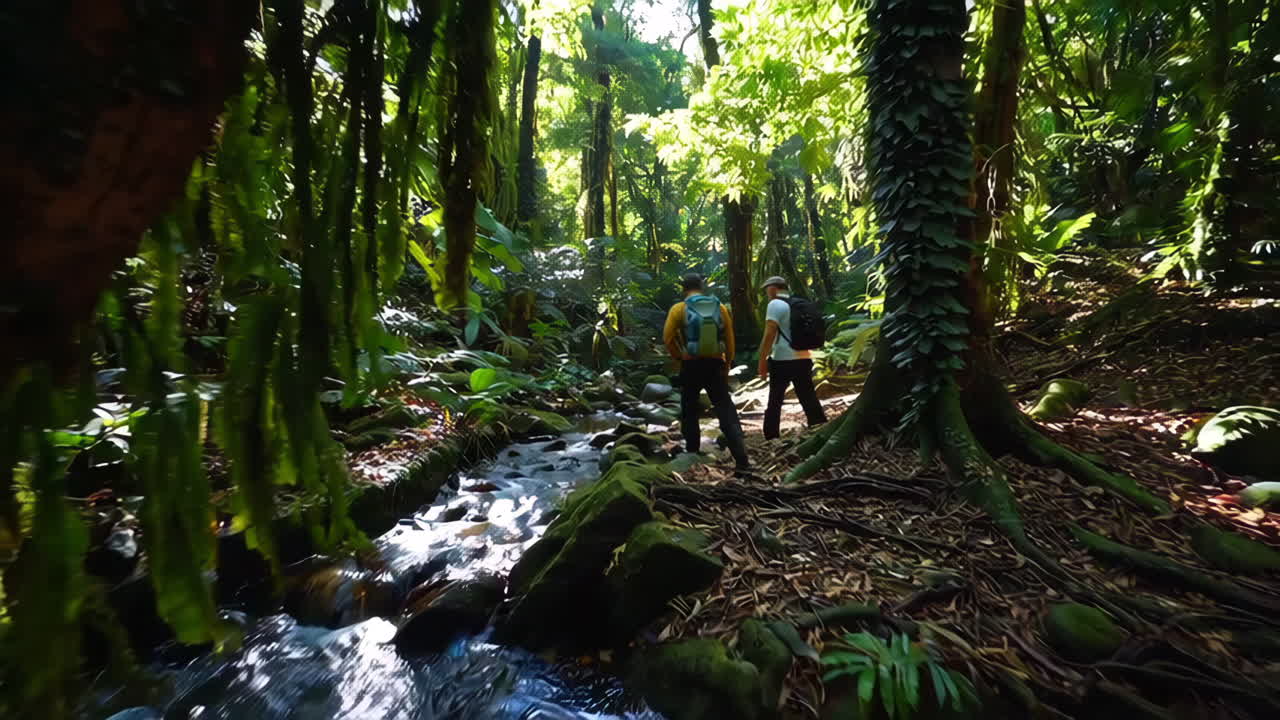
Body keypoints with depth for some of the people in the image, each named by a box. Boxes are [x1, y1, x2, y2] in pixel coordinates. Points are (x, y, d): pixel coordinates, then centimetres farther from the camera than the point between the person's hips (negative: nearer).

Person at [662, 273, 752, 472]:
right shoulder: (720, 308, 6)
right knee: (727, 413, 2)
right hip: (715, 365, 2)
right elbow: (729, 341, 8)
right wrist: (726, 366, 16)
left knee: (689, 411, 16)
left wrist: (679, 357, 5)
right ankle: (742, 460, -5)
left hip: (691, 366, -2)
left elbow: (668, 338, -9)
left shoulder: (679, 309, -3)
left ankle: (692, 453, 24)